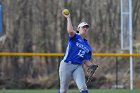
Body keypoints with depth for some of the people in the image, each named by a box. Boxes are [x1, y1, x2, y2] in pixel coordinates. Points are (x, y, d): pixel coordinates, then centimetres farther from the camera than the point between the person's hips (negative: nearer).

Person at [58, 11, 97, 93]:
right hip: (66, 65, -4)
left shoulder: (88, 46, 17)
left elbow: (86, 61, 15)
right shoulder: (75, 37, 3)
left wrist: (92, 65, -5)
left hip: (78, 67, 4)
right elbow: (70, 31, -22)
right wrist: (68, 18, -18)